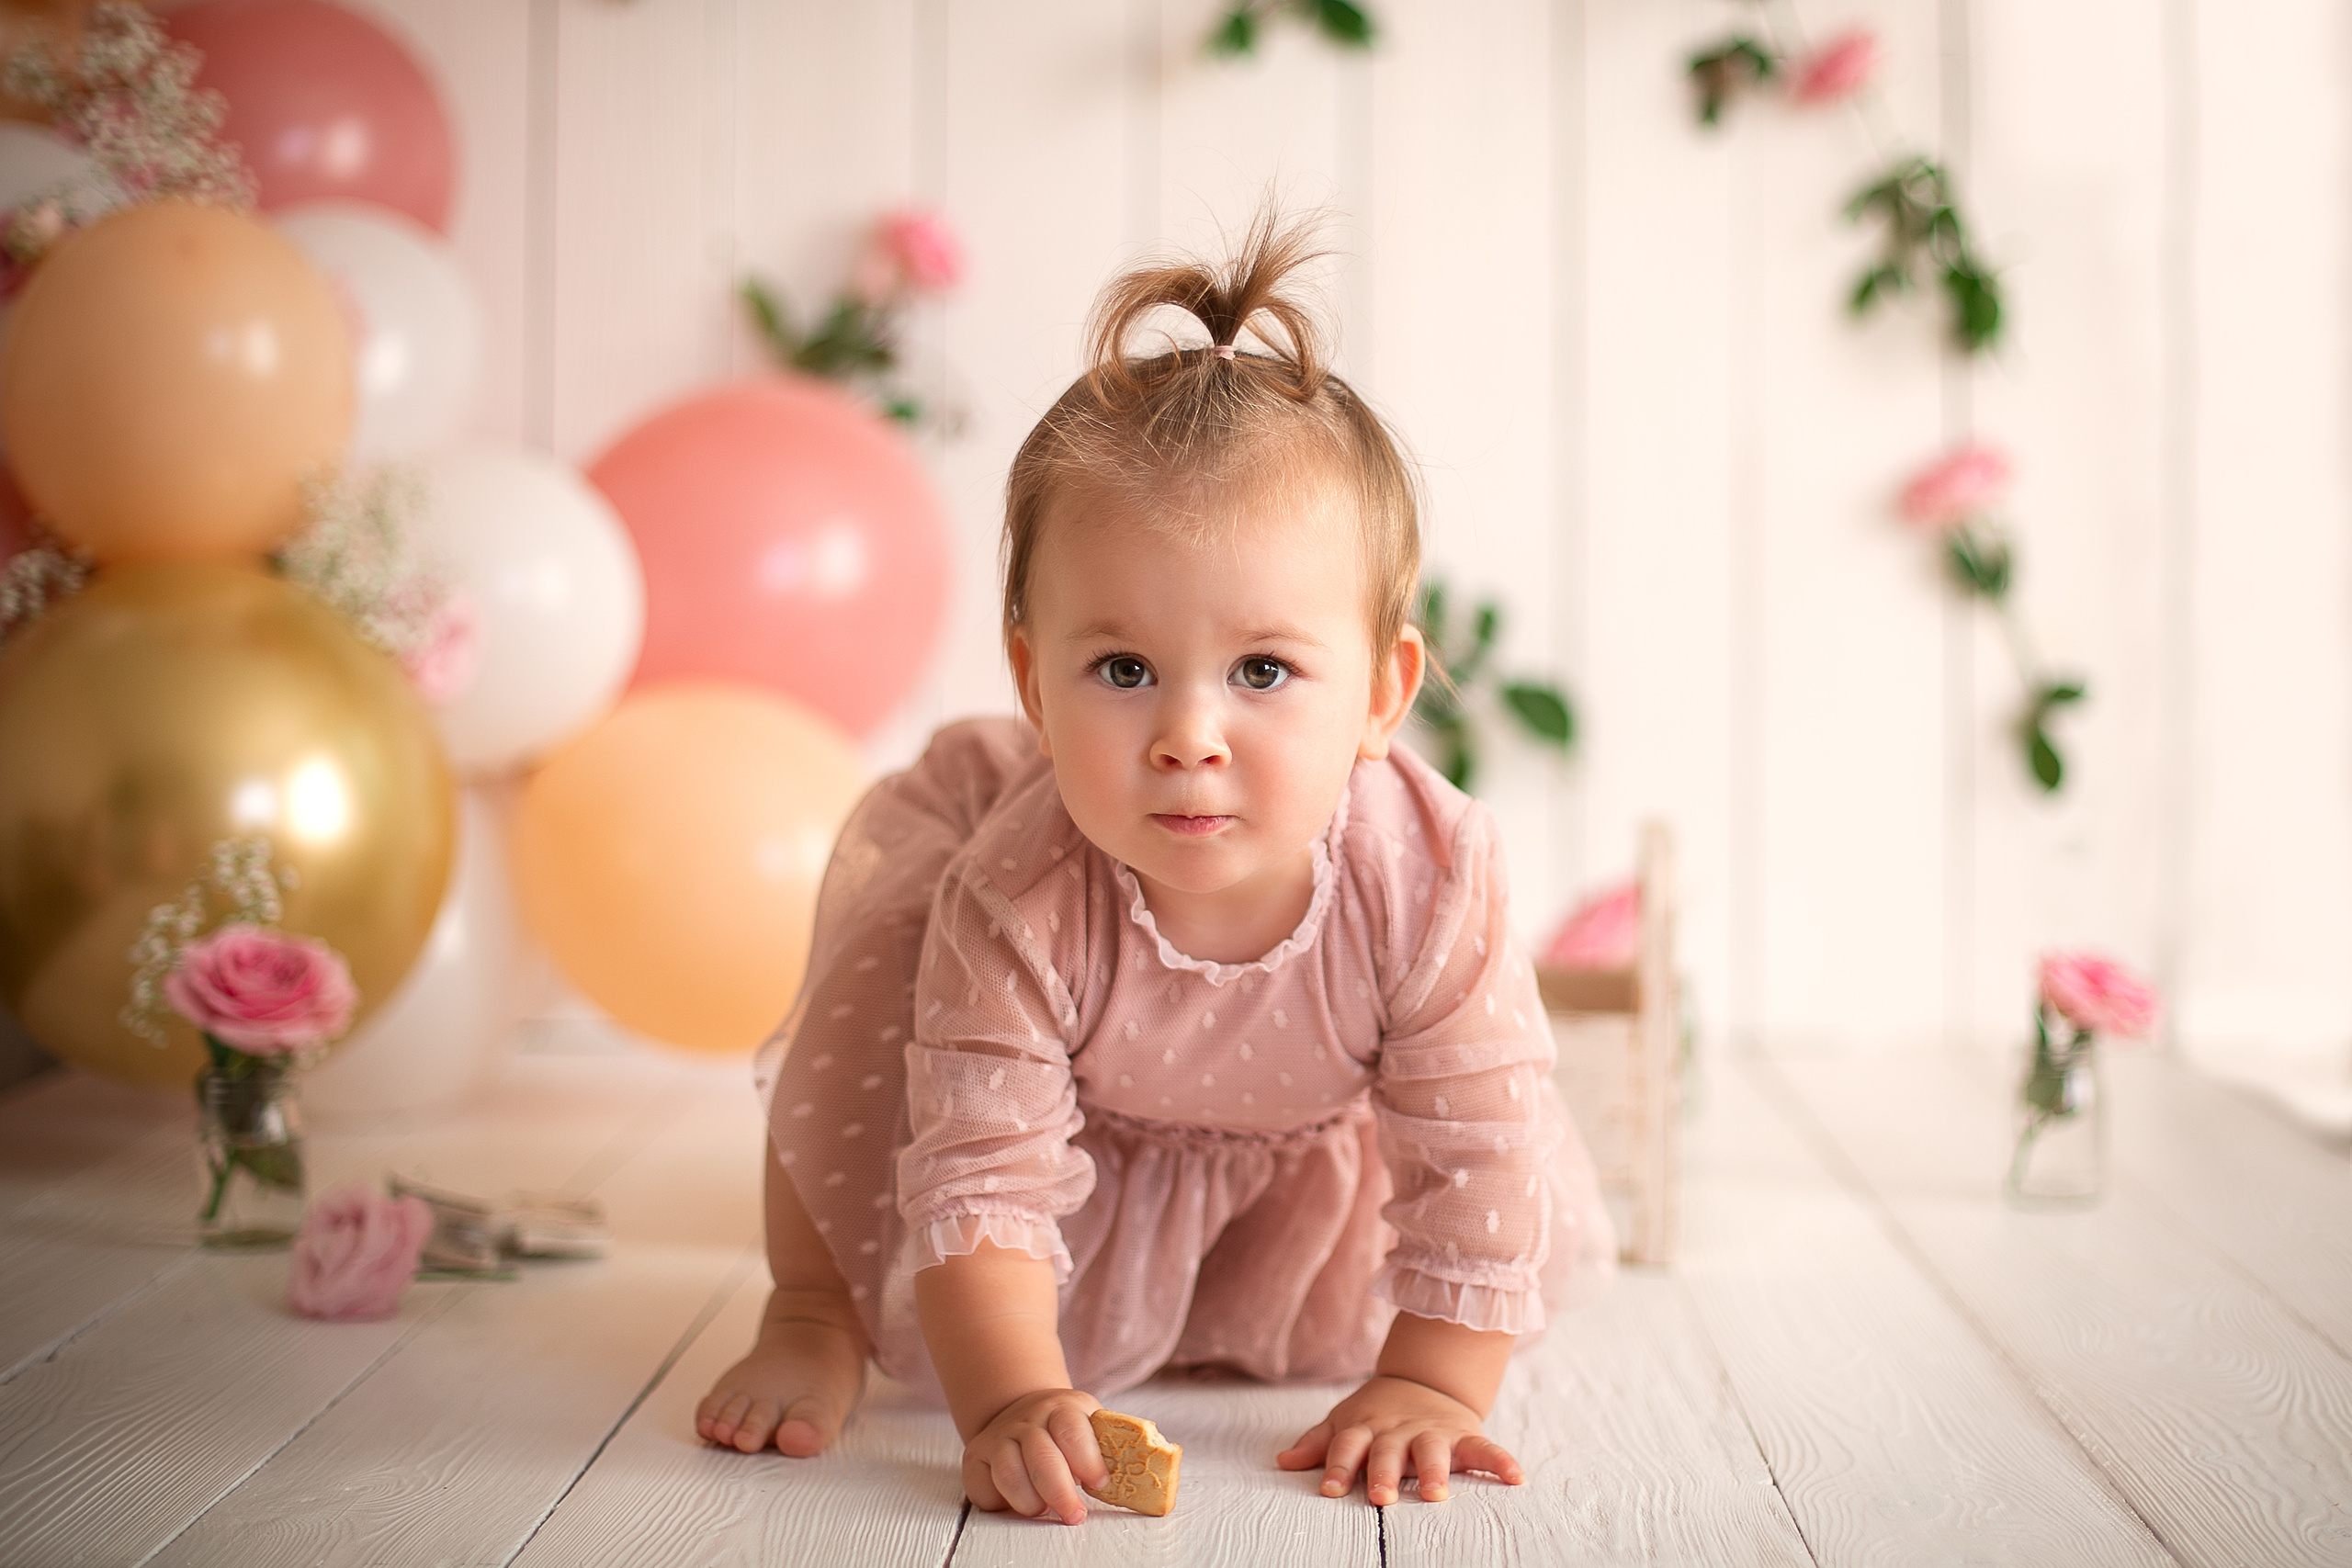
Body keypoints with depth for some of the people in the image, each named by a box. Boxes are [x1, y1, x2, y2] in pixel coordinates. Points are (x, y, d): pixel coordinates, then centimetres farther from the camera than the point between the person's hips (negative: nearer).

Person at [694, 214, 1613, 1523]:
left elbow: (1475, 1156, -32)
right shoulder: (1016, 900, -44)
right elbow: (983, 1177, -38)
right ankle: (814, 1315, 2)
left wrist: (1429, 1385, -30)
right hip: (1081, 1116, -2)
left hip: (1307, 1123, 2)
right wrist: (1012, 1401, -48)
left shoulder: (1430, 877, -41)